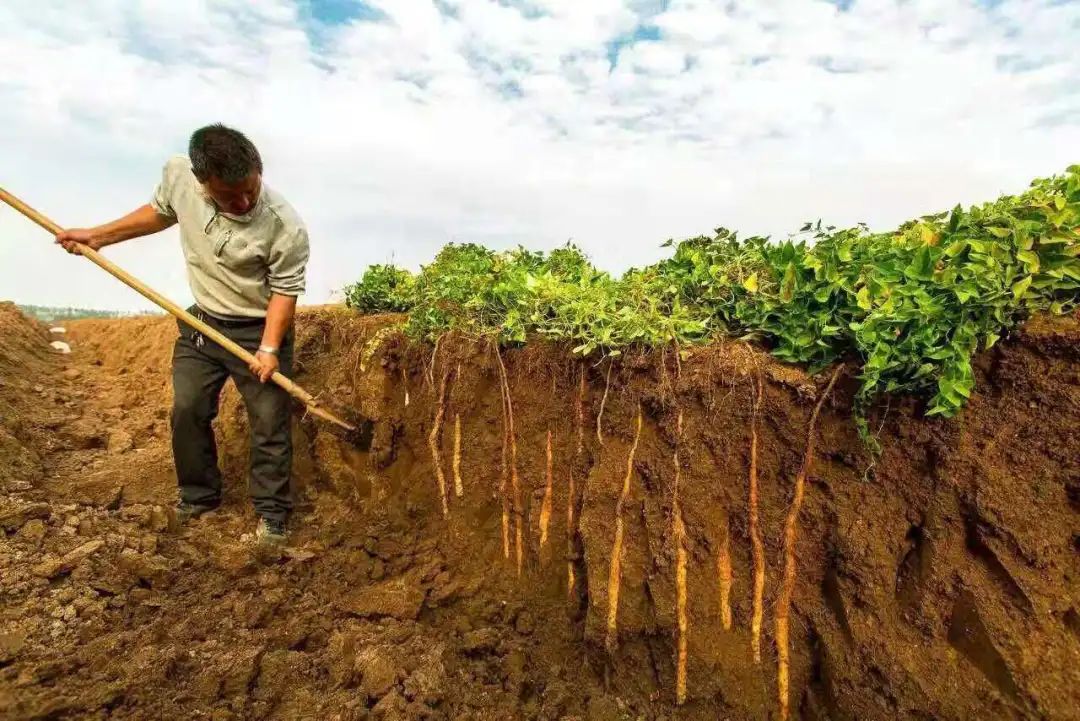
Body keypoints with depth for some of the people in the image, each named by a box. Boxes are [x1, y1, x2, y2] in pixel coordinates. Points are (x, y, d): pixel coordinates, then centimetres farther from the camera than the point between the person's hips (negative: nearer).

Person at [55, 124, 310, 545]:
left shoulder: (286, 228, -28)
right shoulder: (177, 174, -13)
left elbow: (284, 291, -17)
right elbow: (160, 212, 10)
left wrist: (269, 347, -24)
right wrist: (98, 236, 11)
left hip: (259, 330, -5)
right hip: (202, 323, 5)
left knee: (270, 422, 0)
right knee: (187, 411, 10)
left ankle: (272, 511, 16)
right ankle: (198, 495, 30)